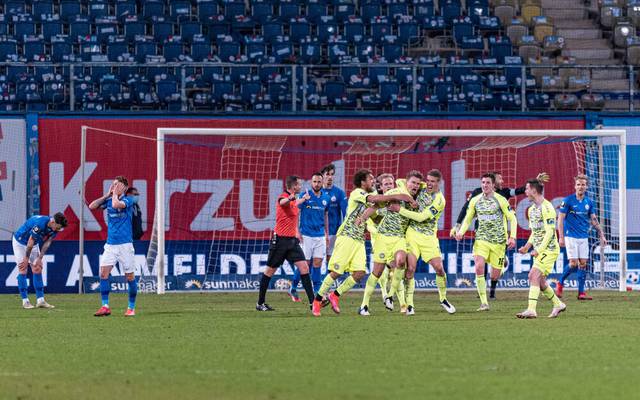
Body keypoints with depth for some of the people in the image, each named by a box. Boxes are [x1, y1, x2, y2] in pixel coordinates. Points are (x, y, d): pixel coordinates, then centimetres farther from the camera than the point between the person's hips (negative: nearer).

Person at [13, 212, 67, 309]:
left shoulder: (54, 228, -15)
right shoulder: (40, 224, -37)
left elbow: (47, 243, -6)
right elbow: (30, 242, -28)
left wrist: (40, 258, -9)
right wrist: (26, 258, -18)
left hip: (34, 244, 7)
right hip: (20, 242, -7)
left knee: (37, 269, 0)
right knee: (23, 269, -9)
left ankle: (40, 300, -2)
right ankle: (25, 301, -8)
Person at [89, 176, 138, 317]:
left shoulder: (128, 200, -6)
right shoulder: (109, 200, 10)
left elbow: (116, 204, -25)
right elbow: (92, 206, 4)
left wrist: (115, 194, -6)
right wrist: (108, 194, 3)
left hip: (125, 244, -5)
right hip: (110, 244, 5)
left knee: (130, 276, 1)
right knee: (103, 272, -9)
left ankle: (131, 307, 13)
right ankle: (105, 307, -6)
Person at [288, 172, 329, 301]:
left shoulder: (326, 198, 8)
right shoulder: (304, 196, -5)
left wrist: (327, 233, 18)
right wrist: (297, 231, -10)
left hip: (320, 236, 4)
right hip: (306, 235, -4)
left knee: (317, 263, 1)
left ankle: (317, 292, 5)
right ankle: (293, 288, 14)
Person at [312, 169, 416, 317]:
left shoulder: (368, 196, 18)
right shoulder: (357, 193, -8)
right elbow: (374, 199, -24)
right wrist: (395, 197, -22)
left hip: (359, 240, 8)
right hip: (346, 237, -8)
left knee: (359, 273, -6)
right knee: (336, 272, -8)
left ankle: (335, 296, 9)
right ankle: (317, 300, 5)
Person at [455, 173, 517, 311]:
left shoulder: (500, 200, -5)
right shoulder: (475, 201, 4)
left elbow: (512, 219, 1)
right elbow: (468, 219, 14)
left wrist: (512, 237, -10)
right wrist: (461, 232, -4)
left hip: (498, 241, -2)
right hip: (481, 239, 2)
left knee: (495, 276, 1)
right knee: (479, 268, -22)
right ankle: (483, 303, -18)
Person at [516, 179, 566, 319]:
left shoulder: (546, 208, -15)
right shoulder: (531, 209, 15)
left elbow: (550, 231, -19)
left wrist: (538, 250, -23)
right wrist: (527, 247, 8)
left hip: (549, 249, -10)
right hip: (539, 250, 10)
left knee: (534, 275, -20)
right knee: (539, 280, 10)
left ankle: (531, 310, -25)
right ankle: (558, 305, 26)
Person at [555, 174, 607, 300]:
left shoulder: (589, 202, 7)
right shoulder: (568, 200, -7)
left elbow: (594, 220, 14)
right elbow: (560, 219, -6)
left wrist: (601, 235, 8)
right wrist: (561, 237, -12)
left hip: (584, 237, 5)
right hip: (571, 236, -5)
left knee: (583, 263, 0)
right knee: (573, 264, -11)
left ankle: (581, 292, 4)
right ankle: (560, 283, 12)